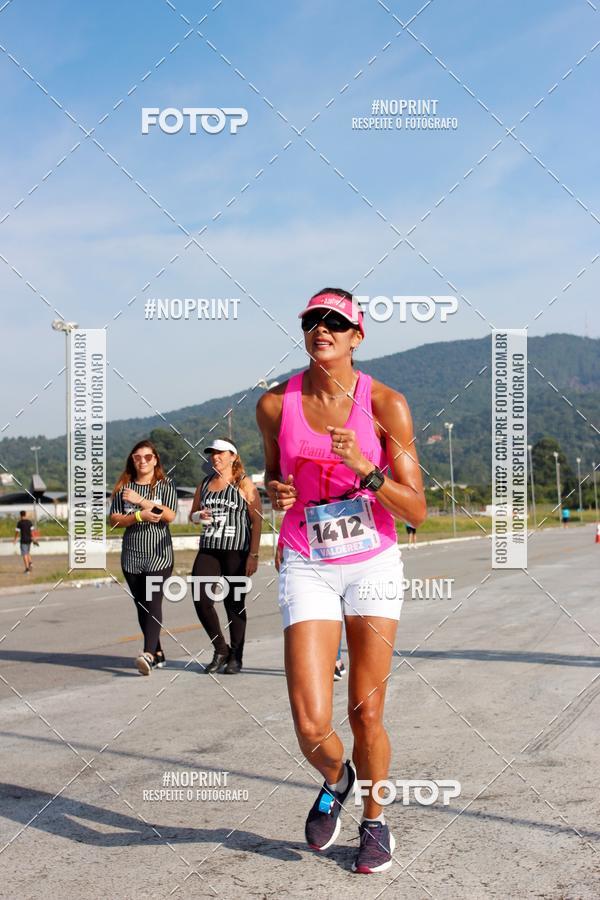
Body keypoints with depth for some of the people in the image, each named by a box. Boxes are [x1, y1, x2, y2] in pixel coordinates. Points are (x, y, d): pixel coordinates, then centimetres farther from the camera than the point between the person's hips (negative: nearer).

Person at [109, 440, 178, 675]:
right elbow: (114, 520, 2)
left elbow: (170, 515, -11)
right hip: (131, 554, 4)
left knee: (153, 602, -16)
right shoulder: (123, 487, 9)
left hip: (159, 553, -3)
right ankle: (158, 653, 17)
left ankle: (148, 654, -28)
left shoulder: (165, 485, 3)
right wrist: (140, 516, -13)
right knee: (141, 605, 6)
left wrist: (141, 500, -14)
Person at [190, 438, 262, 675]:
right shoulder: (205, 483, 15)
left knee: (234, 604, 1)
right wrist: (199, 516, -2)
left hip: (236, 551, -4)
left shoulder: (244, 484, 0)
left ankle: (236, 657, 14)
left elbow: (257, 520, -4)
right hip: (208, 549, 5)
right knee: (200, 598, -8)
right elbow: (192, 514, 23)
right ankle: (221, 650, 10)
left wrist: (253, 555, -12)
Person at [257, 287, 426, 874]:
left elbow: (416, 511, -9)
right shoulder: (275, 406, -3)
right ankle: (334, 782, 27)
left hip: (373, 566, 0)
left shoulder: (385, 404, -8)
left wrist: (366, 468, -24)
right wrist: (274, 493, -7)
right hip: (307, 569, 1)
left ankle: (374, 822, 31)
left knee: (366, 715, 2)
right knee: (311, 726, -10)